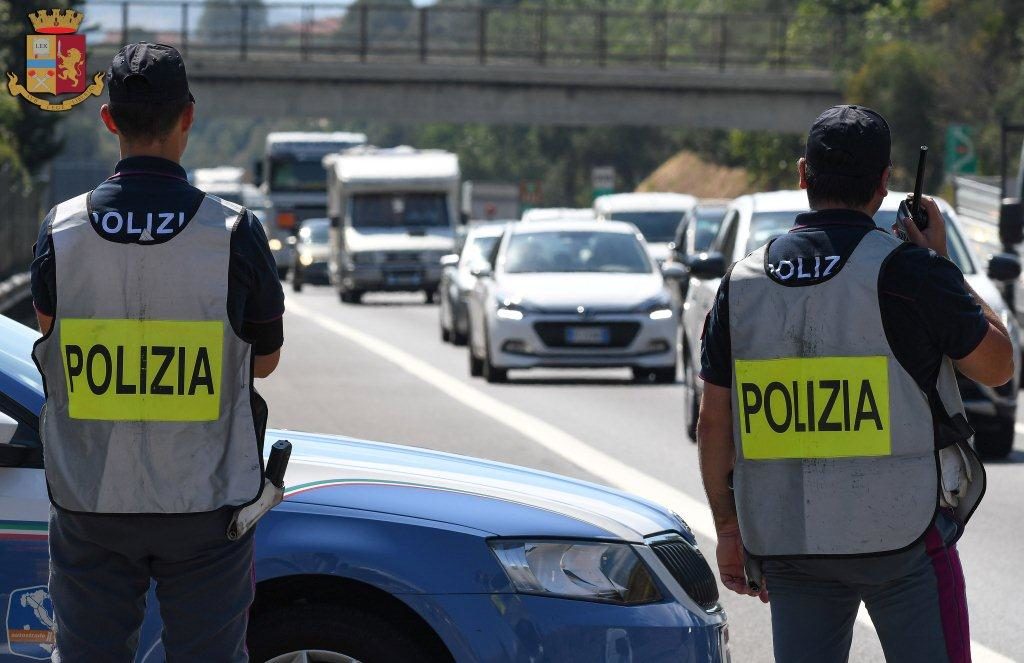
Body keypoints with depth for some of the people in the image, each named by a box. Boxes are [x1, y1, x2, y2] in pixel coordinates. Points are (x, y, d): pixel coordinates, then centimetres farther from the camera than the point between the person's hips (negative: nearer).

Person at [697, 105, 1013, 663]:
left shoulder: (744, 282, 4)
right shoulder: (907, 272, -10)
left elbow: (714, 420, 6)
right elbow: (996, 364, 3)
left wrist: (728, 529, 16)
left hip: (787, 542, 4)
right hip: (903, 533, -4)